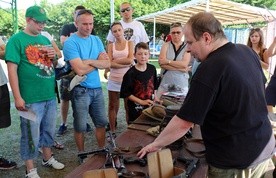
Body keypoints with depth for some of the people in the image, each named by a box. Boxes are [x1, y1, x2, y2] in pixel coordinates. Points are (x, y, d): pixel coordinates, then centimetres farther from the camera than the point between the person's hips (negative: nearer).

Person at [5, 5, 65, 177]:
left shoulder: (45, 39, 12)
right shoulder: (16, 40, -8)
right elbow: (12, 70, -13)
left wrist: (54, 55, -2)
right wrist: (18, 97, -18)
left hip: (50, 96, 7)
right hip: (31, 99, -6)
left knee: (49, 130, 20)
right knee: (31, 135, 6)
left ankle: (48, 158, 39)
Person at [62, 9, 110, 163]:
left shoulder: (97, 40, 6)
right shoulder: (71, 42, -13)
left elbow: (107, 64, -3)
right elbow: (80, 70, -21)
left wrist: (89, 61, -17)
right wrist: (98, 61, -7)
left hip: (97, 88, 6)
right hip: (81, 90, -6)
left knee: (102, 122, 15)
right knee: (81, 127, 9)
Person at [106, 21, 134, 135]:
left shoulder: (130, 43, 5)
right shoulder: (110, 46, 6)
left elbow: (130, 59, -10)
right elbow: (110, 64, -6)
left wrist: (115, 61, -5)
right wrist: (125, 64, -12)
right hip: (114, 80, 2)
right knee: (112, 106, 7)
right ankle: (112, 132, 17)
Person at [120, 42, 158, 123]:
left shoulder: (152, 69, 2)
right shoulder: (131, 73, -13)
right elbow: (125, 93, -13)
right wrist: (141, 102, -14)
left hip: (149, 106, 4)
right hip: (135, 109, -4)